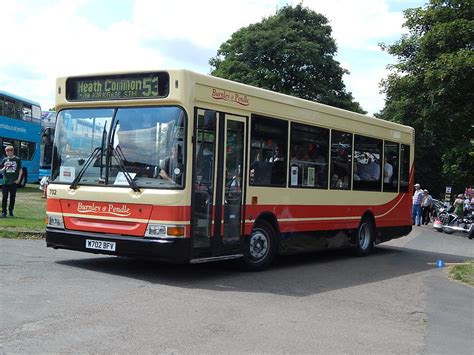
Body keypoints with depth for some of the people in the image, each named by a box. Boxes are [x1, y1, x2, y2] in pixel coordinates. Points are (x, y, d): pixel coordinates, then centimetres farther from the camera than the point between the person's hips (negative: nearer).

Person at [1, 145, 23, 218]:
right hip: (5, 181, 1)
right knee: (4, 197, -3)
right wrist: (4, 168, -11)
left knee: (12, 197, 6)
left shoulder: (17, 159, 2)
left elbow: (20, 170, 5)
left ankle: (11, 210, 19)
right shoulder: (4, 160, 7)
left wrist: (19, 179, -5)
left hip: (14, 182, -1)